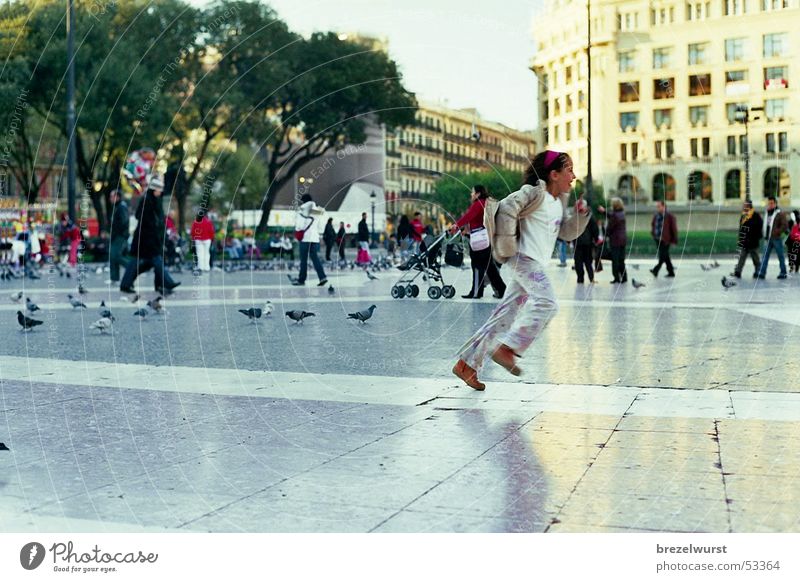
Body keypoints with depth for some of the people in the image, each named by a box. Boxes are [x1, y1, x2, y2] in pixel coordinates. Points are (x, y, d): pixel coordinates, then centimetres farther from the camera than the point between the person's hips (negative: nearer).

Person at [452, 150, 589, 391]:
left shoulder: (560, 201, 19)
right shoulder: (535, 191, -8)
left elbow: (567, 232, 23)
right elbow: (507, 208, -18)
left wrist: (580, 214, 6)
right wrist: (508, 245, -18)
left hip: (535, 264, 9)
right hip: (525, 257, -9)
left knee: (505, 316, 5)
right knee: (546, 303, -23)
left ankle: (467, 364, 7)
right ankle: (506, 348, -20)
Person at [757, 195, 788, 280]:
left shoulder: (780, 214, -8)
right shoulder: (766, 214, 13)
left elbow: (785, 225, -13)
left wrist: (777, 232, -19)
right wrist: (763, 232, 11)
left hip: (776, 239, -6)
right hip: (768, 239, 6)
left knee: (780, 256, 5)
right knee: (765, 256, -1)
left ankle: (783, 273, 13)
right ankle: (762, 273, -4)